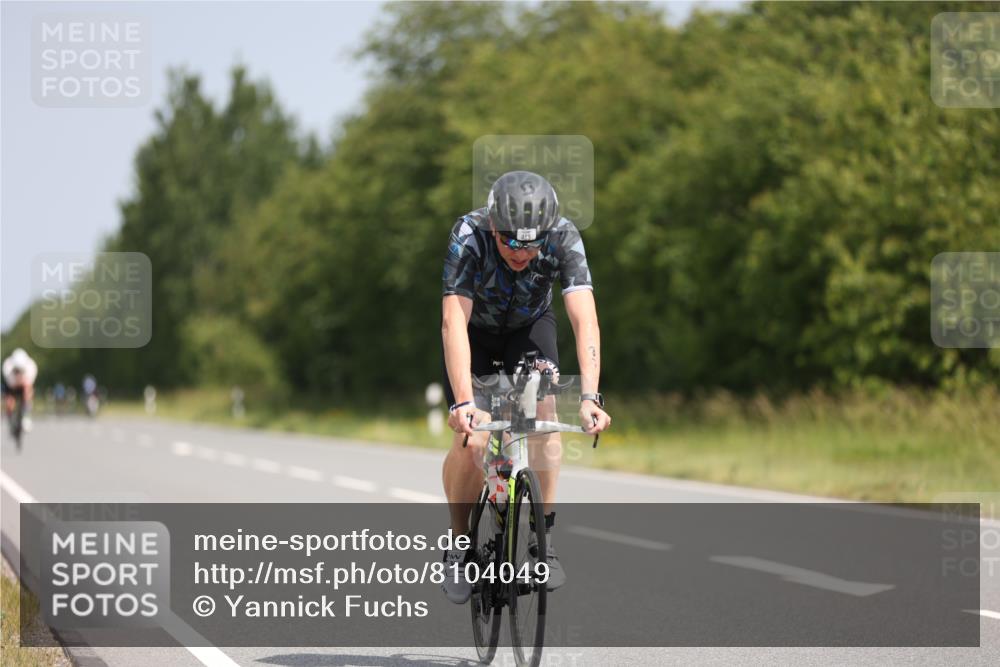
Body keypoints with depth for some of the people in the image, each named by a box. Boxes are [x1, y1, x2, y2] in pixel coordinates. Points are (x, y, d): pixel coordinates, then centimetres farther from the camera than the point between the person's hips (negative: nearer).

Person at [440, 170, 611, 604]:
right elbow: (454, 324, -42)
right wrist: (463, 402, -53)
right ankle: (459, 544, 5)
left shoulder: (564, 238, -32)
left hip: (529, 325, 1)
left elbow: (585, 321, -39)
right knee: (471, 441, -17)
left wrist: (589, 397, -51)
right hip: (475, 328, -1)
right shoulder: (468, 237, -36)